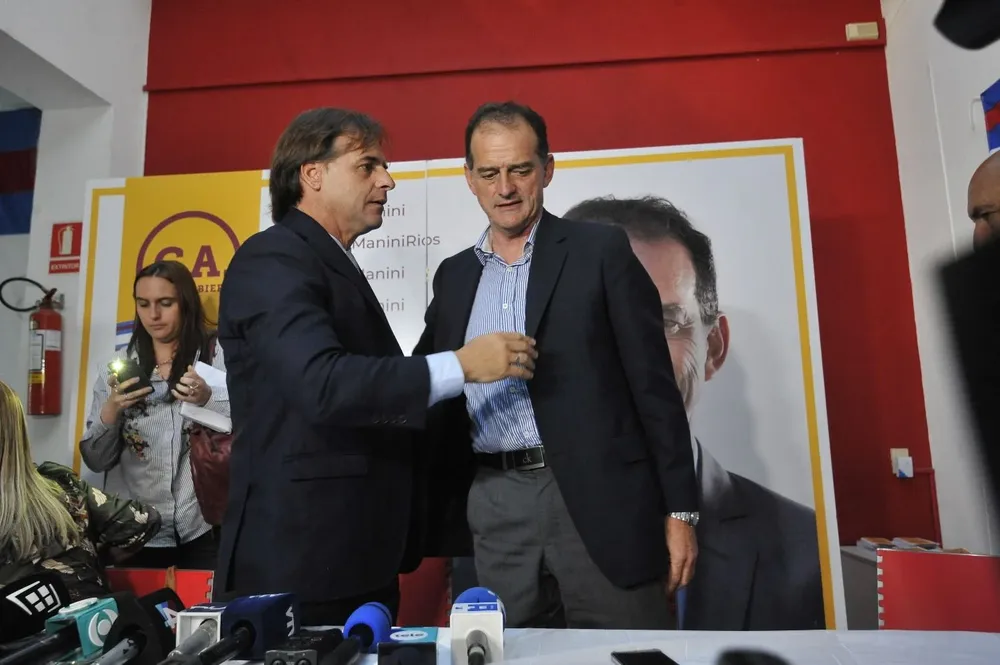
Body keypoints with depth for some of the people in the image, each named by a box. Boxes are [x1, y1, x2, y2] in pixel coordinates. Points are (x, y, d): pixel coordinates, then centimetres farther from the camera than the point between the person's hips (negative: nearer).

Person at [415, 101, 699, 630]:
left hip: (600, 497, -3)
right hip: (496, 509, 4)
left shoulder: (600, 251, -1)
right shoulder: (454, 275, 12)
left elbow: (653, 385, -3)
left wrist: (679, 510, -5)